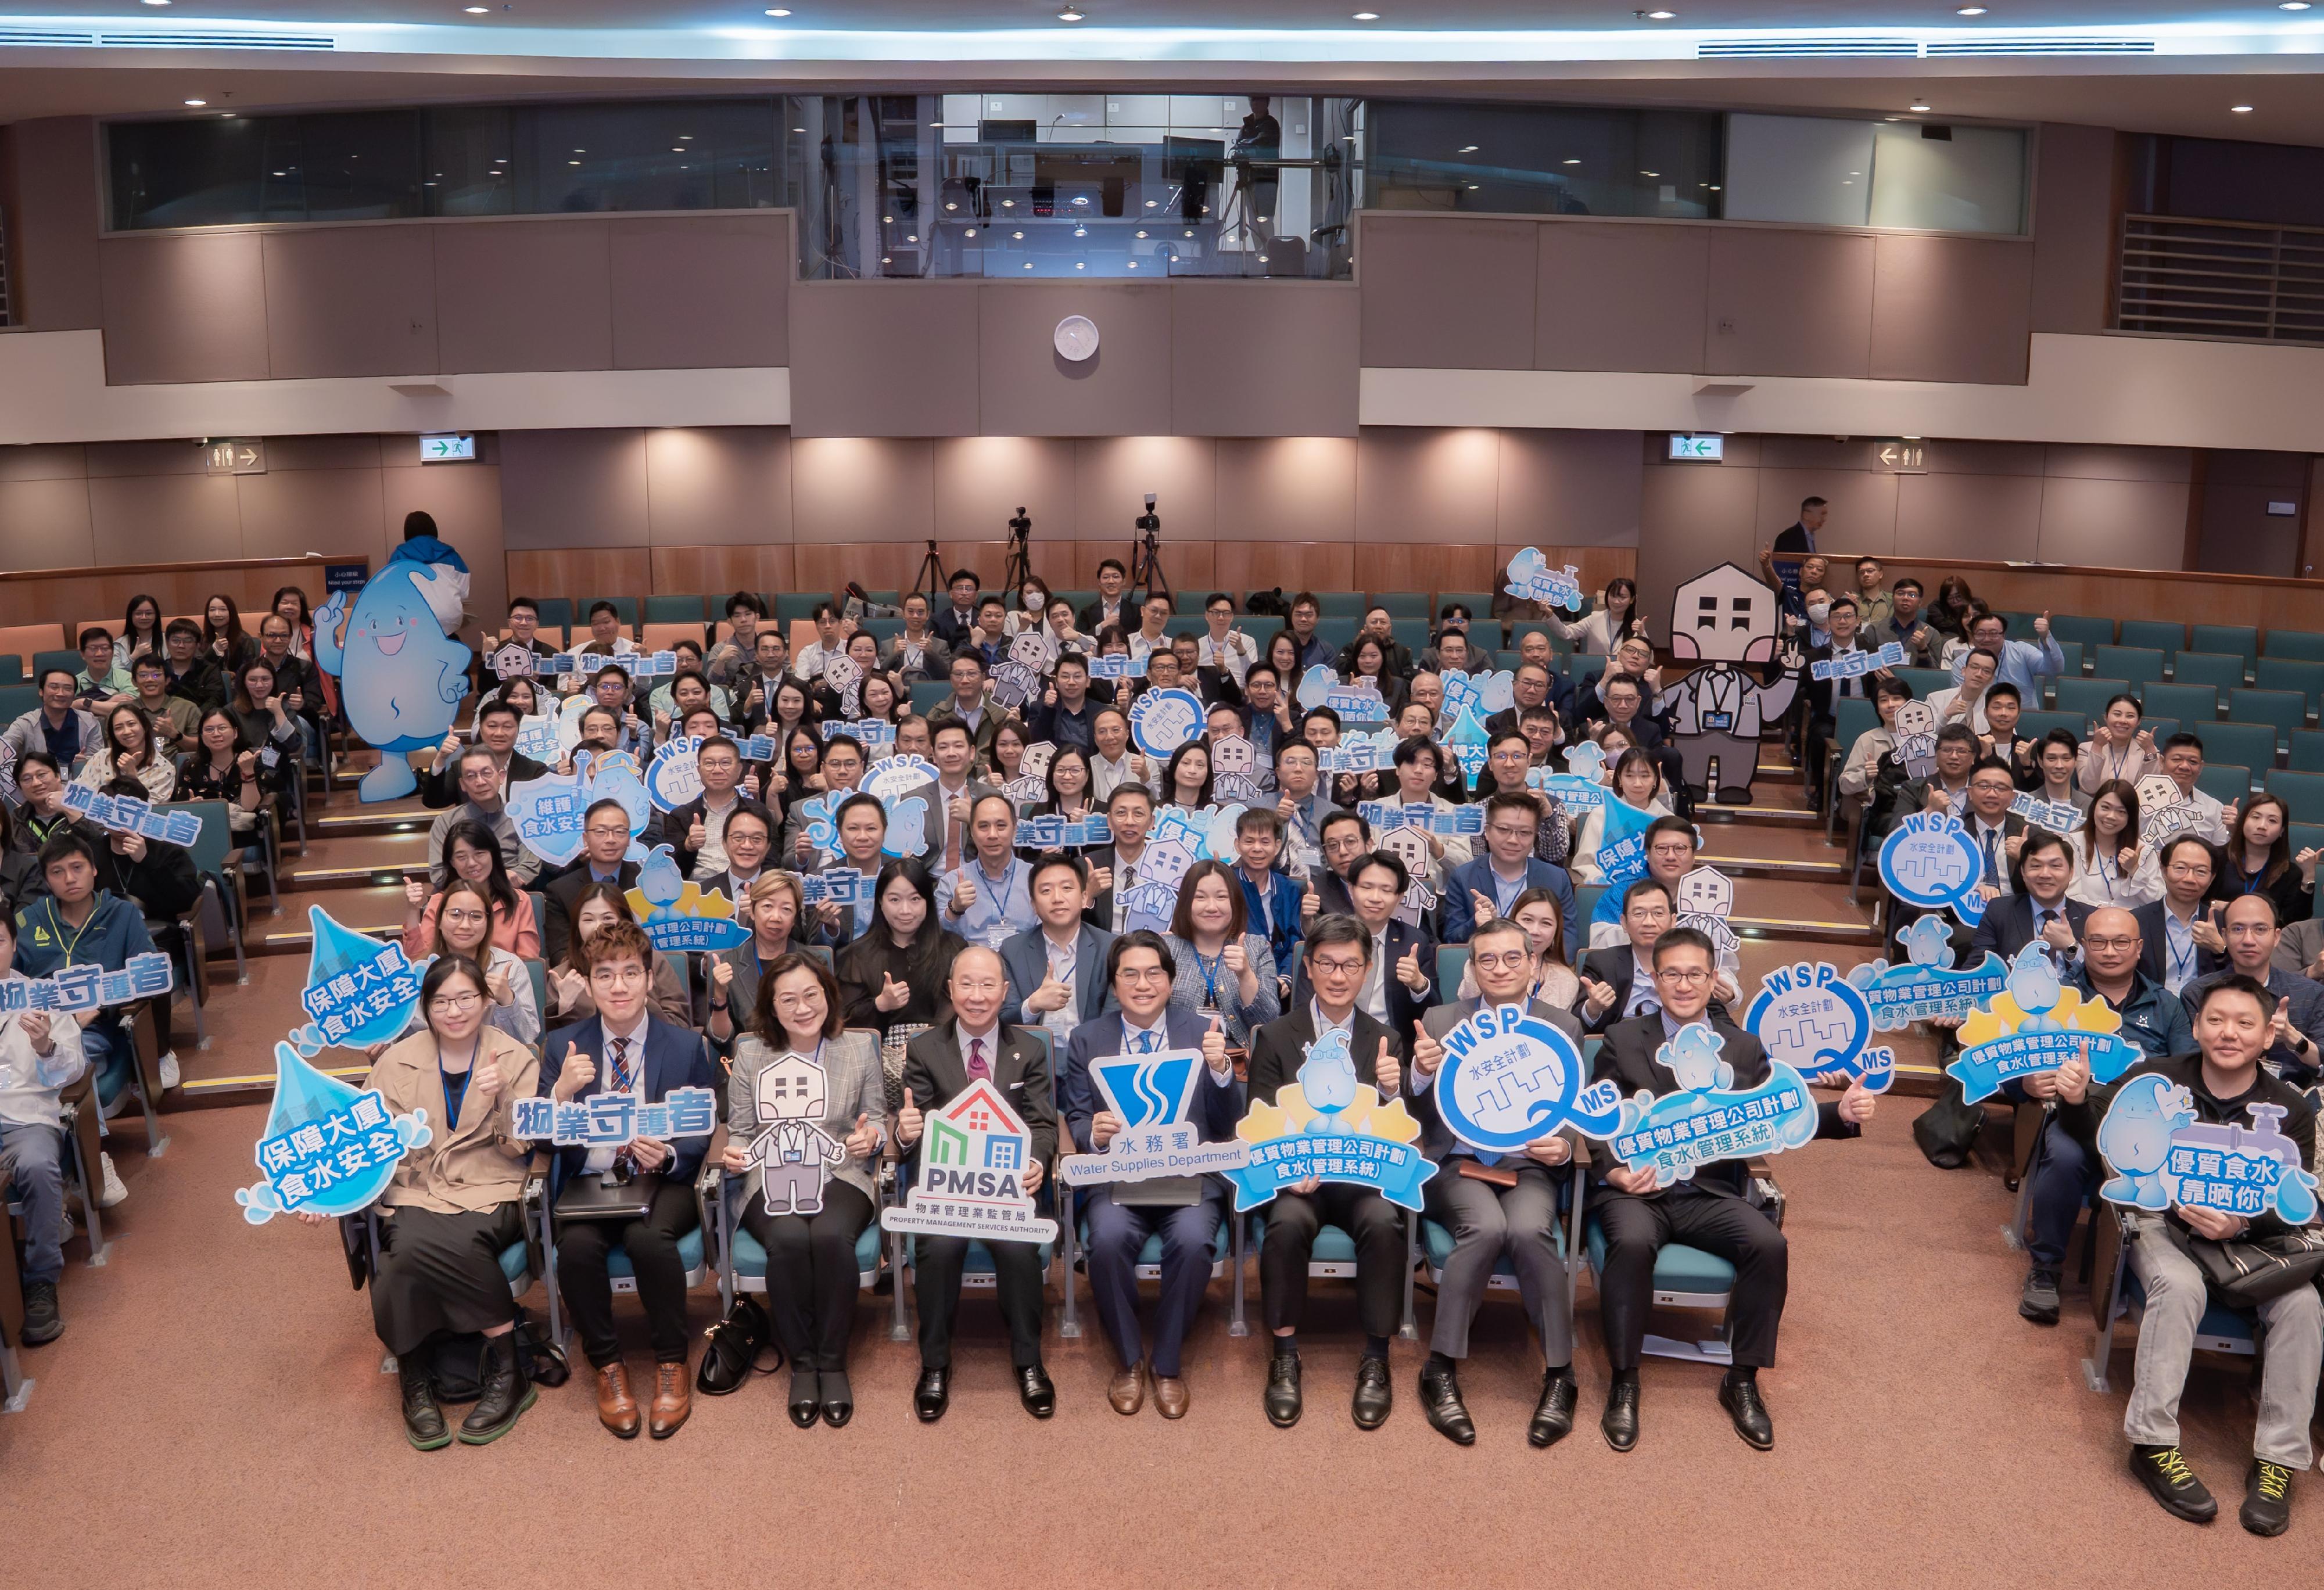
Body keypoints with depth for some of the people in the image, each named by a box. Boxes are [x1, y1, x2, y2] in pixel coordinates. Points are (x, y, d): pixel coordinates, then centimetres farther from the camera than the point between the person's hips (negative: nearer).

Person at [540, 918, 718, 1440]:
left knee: (649, 1237, -33)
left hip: (662, 1181, -1)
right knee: (577, 1244, -31)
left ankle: (671, 1363, -12)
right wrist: (562, 1091, -19)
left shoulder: (687, 1045, 5)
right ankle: (607, 1365, -9)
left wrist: (667, 1156, -17)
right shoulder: (562, 1046, 8)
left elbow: (701, 1135, 6)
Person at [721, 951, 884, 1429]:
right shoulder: (750, 1054, 10)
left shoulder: (859, 1049, 10)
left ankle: (833, 1362, -17)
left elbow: (878, 1119, 14)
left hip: (840, 1177, 0)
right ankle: (801, 1362, -15)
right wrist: (734, 1155, -9)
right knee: (789, 1240, -34)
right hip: (771, 1180, 0)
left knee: (831, 1236, -34)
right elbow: (740, 1131, 13)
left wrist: (873, 1136, -10)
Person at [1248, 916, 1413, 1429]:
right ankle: (1285, 1355, -14)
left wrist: (1392, 1091, -18)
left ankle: (1375, 1359, -14)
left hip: (1364, 1173, 1)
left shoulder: (1386, 1039, 9)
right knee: (1287, 1225, -33)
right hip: (1296, 1174, -1)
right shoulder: (1275, 1037, 5)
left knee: (1384, 1225, -31)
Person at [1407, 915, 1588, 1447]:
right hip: (1458, 1163, 0)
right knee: (1486, 1227, -32)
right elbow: (1419, 1118, 5)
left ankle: (1560, 1376, -17)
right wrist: (1422, 1073, -17)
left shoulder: (1563, 1027, 10)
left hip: (1528, 1166, 1)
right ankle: (1441, 1372, -21)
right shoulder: (1441, 1021, 8)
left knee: (1529, 1230, -32)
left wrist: (1564, 1146, -14)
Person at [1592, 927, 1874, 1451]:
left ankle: (1743, 1381, -7)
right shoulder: (1622, 1040, 7)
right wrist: (1613, 1169, -16)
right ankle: (1624, 1382, -17)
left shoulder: (1744, 1048, 13)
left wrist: (1841, 1114, -13)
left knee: (1769, 1245, -26)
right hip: (1636, 1189, -2)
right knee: (1632, 1243, -34)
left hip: (1712, 1195, 2)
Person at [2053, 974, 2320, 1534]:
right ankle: (2153, 1443, -28)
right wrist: (2075, 1100, -20)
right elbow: (2094, 1135, 5)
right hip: (2161, 1221, -2)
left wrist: (2241, 1223, -24)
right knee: (2180, 1286, -34)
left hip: (2250, 1236, 2)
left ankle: (2278, 1460, -17)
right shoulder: (2157, 1078, -4)